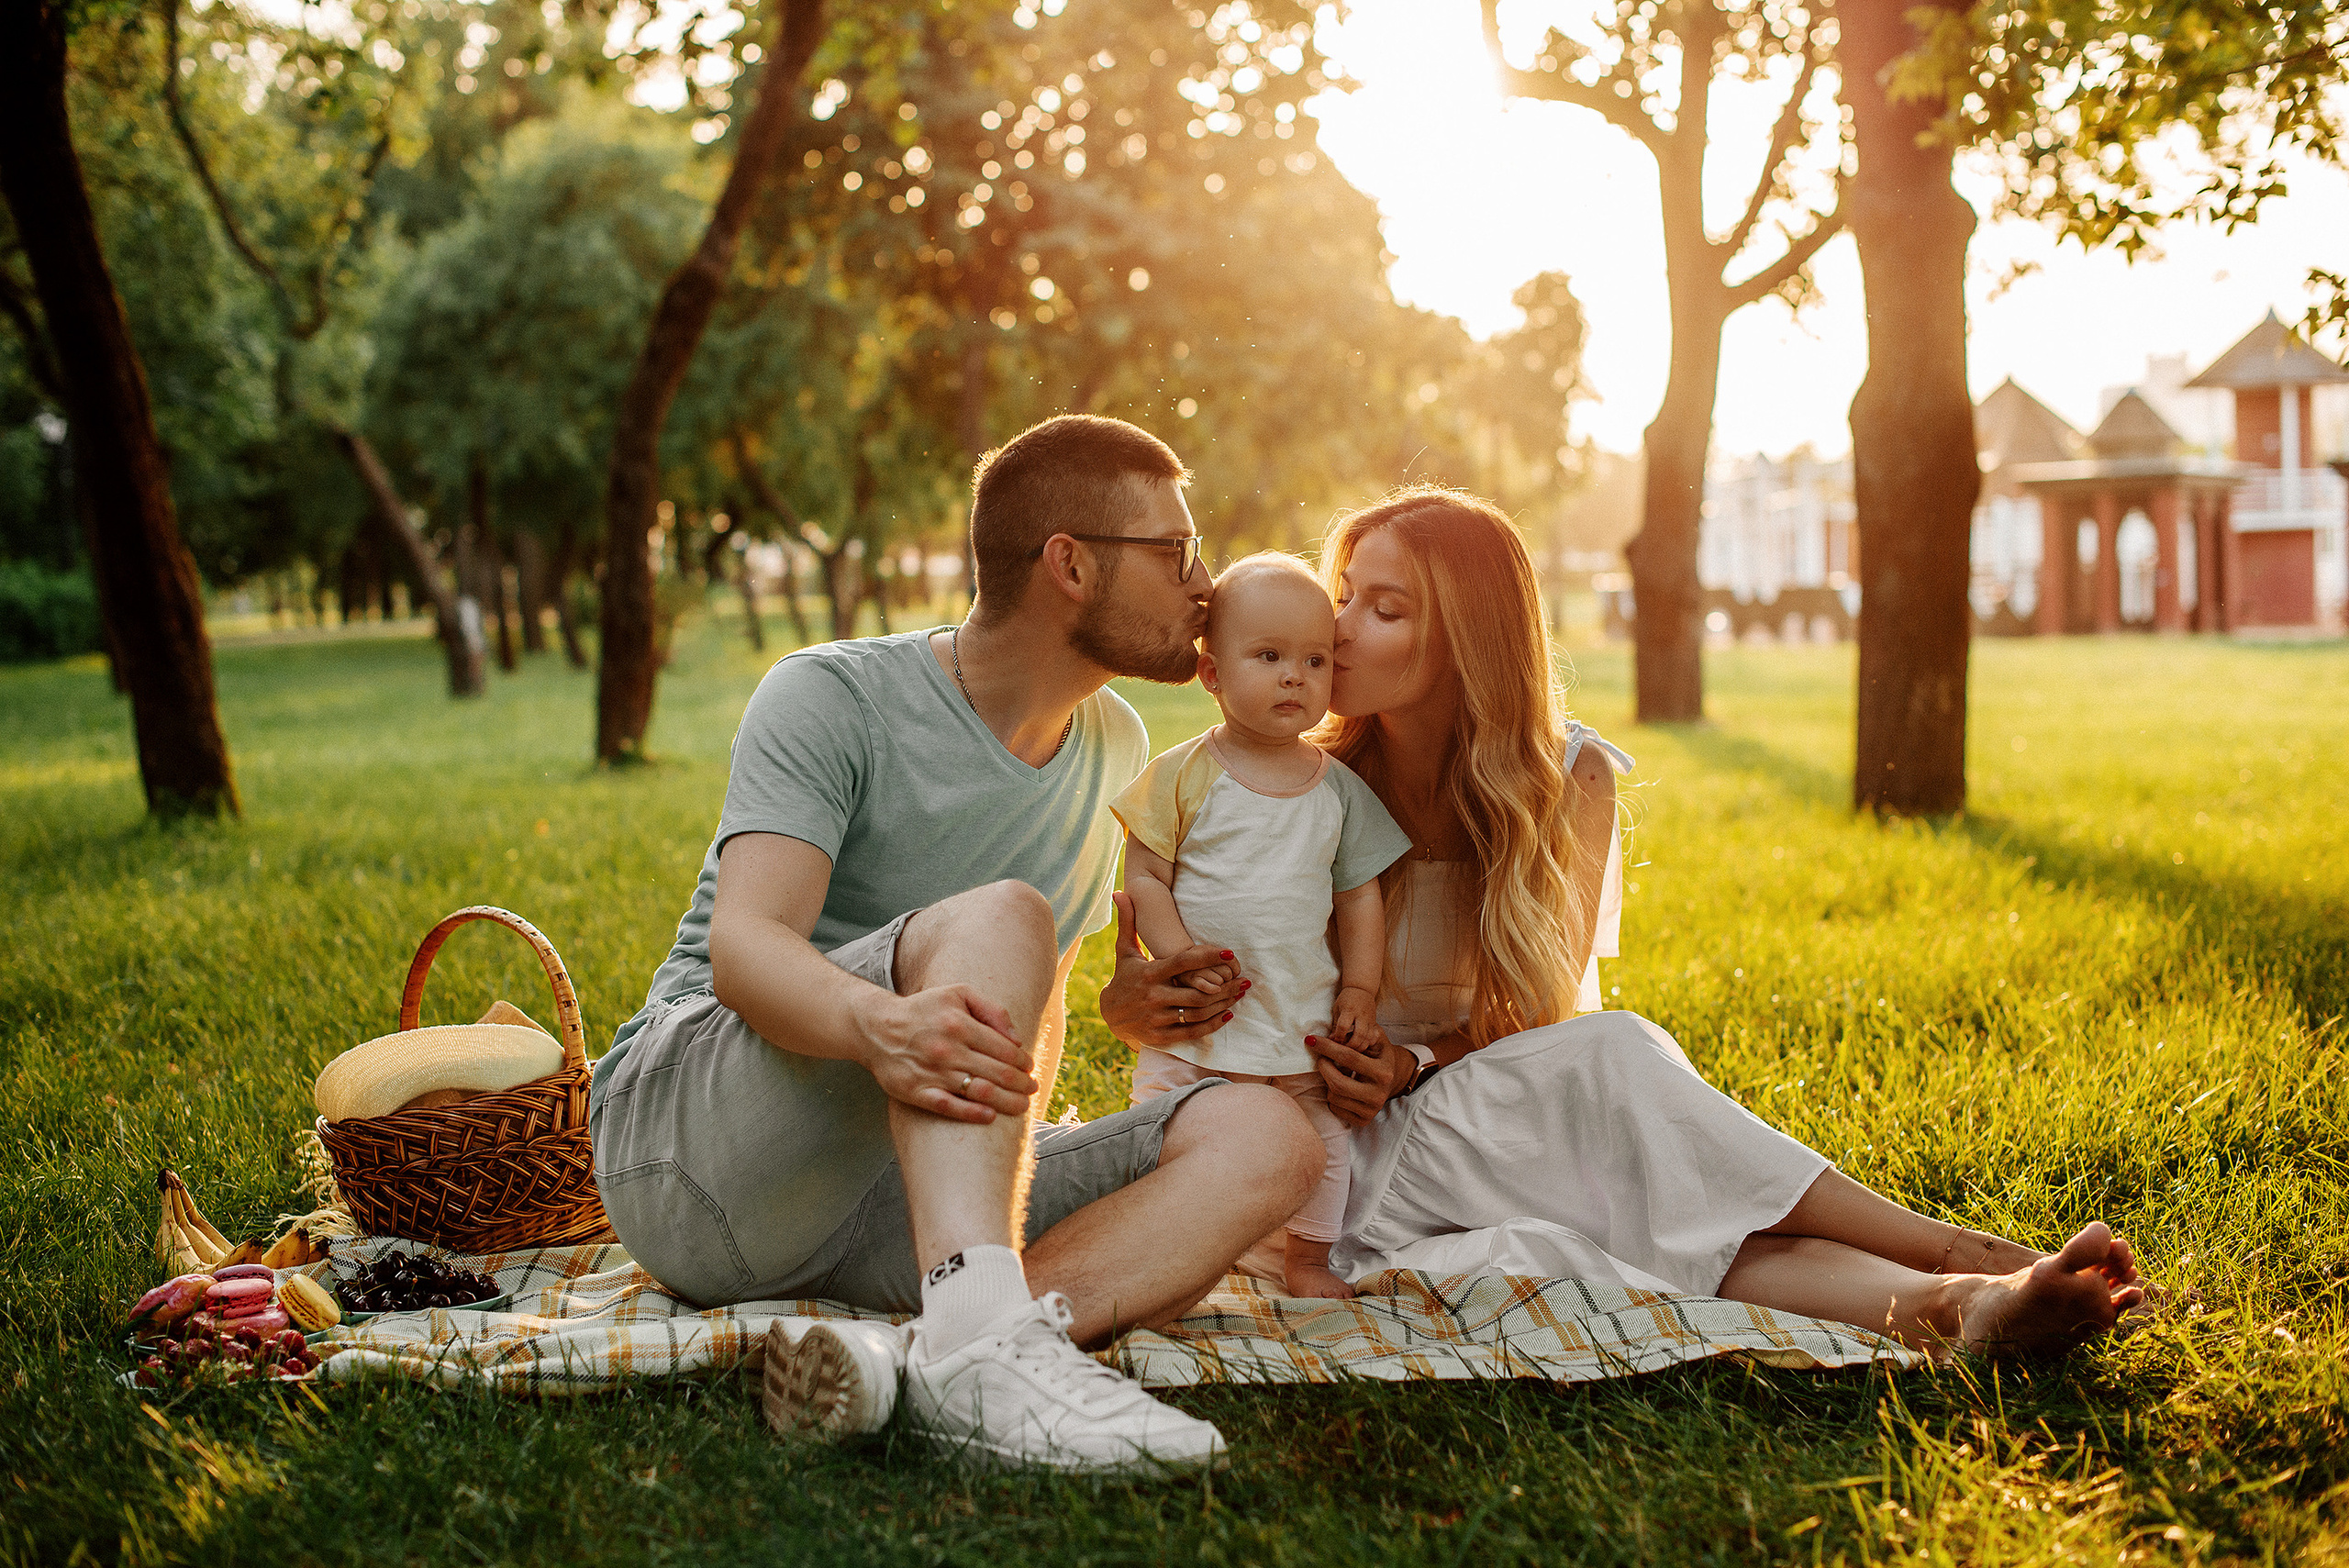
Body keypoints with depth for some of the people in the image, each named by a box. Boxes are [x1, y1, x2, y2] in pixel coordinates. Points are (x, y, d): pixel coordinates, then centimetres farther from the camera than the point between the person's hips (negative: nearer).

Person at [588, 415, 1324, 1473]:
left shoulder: (1116, 753, 13)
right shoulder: (832, 697, -8)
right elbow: (741, 944, -22)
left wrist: (1012, 1137, -2)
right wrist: (877, 1021, -46)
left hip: (899, 1204, 6)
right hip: (687, 1149, -6)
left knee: (1266, 1138, -18)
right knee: (994, 918, -31)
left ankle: (910, 1361, -39)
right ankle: (980, 1344, -49)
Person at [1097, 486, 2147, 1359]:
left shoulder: (1569, 780, -1)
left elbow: (1538, 1016, -3)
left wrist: (1410, 1071, -22)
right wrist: (1130, 1005, -23)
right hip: (1341, 1164, -2)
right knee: (1607, 1057, -31)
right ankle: (1950, 1261, -30)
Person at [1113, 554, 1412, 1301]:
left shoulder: (1340, 789, 2)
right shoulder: (1182, 775, -7)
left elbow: (1360, 897, 8)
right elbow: (1144, 877, -7)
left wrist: (1359, 991, 1)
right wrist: (1181, 959, -19)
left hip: (1306, 1016, 3)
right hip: (1197, 1017, -3)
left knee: (1320, 1140, 13)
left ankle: (1309, 1257, 32)